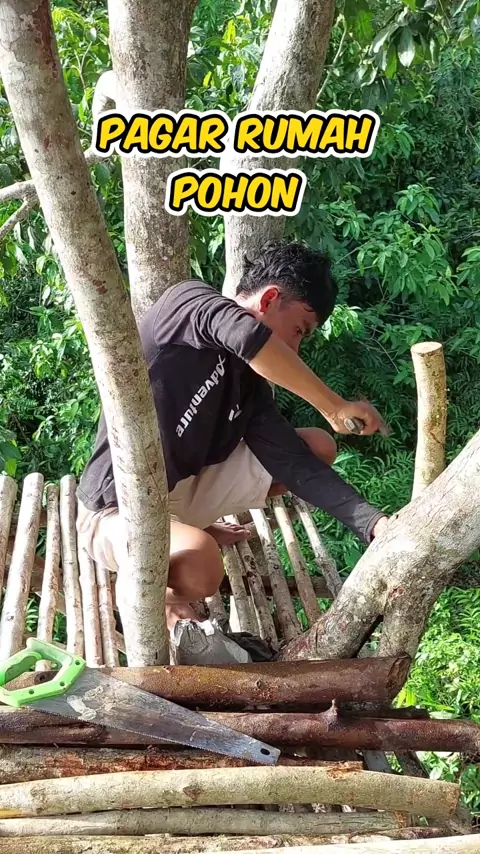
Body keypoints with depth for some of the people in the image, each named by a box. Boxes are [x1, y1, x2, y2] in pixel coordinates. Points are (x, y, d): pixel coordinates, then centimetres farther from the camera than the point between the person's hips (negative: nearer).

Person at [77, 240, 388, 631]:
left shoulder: (249, 380, 2)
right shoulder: (188, 301, -15)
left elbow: (297, 465, -4)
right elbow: (249, 336, -38)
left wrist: (373, 523, -16)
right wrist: (334, 408, -29)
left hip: (185, 490, 8)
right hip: (119, 506, -8)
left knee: (318, 446, 5)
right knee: (200, 568, -40)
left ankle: (195, 530, 12)